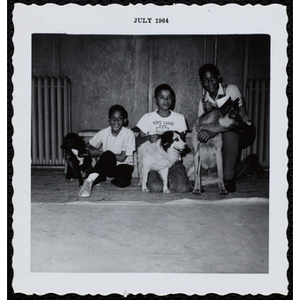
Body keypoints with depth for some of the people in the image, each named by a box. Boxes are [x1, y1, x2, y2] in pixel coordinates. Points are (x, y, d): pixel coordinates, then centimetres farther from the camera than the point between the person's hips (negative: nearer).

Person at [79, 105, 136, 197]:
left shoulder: (129, 134, -13)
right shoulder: (104, 133, -4)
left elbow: (122, 158, -16)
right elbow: (87, 147, 0)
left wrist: (99, 152, -15)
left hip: (123, 165, -1)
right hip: (107, 165, 1)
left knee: (123, 180, -36)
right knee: (108, 155, -35)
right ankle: (90, 180, -30)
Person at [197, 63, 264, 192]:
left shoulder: (231, 90, -15)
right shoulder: (203, 102, 0)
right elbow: (200, 126, 5)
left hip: (244, 132, -4)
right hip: (222, 137, 5)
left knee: (229, 130, -39)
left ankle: (229, 179, -28)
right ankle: (250, 163, 18)